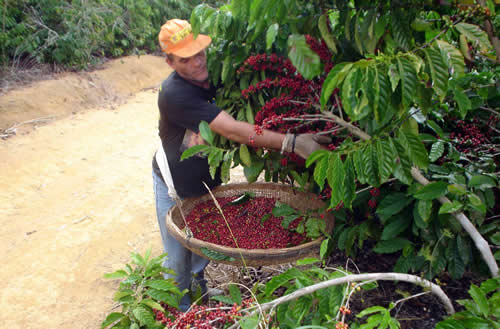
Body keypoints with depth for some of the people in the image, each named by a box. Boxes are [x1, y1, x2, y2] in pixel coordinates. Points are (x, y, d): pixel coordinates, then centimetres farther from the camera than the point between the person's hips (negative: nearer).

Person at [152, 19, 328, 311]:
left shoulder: (215, 78, -11)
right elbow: (233, 130, -41)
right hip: (175, 188, -6)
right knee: (178, 259, 8)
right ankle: (180, 310, 35)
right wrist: (292, 142, -45)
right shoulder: (175, 93, -33)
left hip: (207, 182, 6)